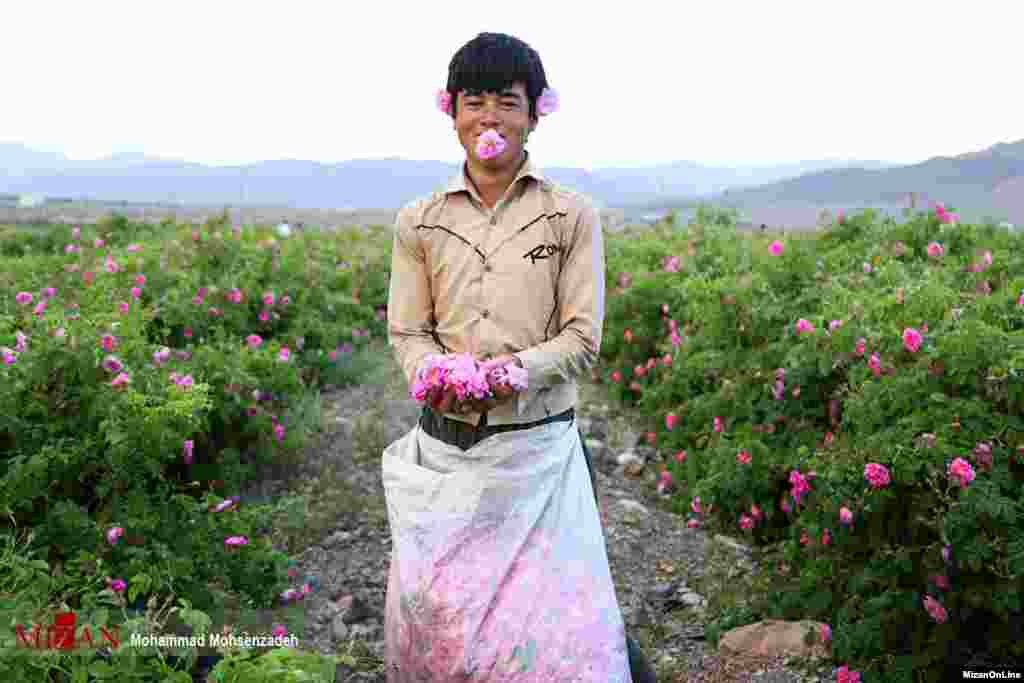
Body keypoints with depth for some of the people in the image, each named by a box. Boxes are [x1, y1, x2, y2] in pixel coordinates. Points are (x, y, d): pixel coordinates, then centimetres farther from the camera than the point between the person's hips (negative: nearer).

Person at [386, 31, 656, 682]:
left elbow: (582, 338, -5)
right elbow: (408, 331, 5)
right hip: (448, 436, 3)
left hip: (541, 438, -2)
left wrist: (516, 371, -23)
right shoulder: (420, 221, 5)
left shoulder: (572, 214, -3)